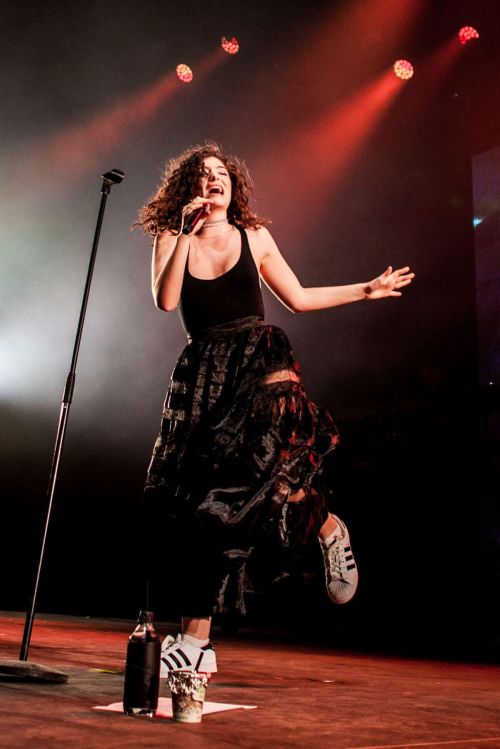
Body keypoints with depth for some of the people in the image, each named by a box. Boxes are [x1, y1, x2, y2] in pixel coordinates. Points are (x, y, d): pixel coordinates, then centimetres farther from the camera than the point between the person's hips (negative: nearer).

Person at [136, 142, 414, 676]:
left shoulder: (254, 237, 12)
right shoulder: (171, 239, 10)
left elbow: (298, 298, 17)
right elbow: (165, 301, -7)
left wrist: (366, 290, 18)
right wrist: (186, 234, -12)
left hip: (259, 360, -1)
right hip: (203, 373, 1)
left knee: (262, 466, -28)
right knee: (200, 500, -4)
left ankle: (328, 530, 7)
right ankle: (196, 641, 7)